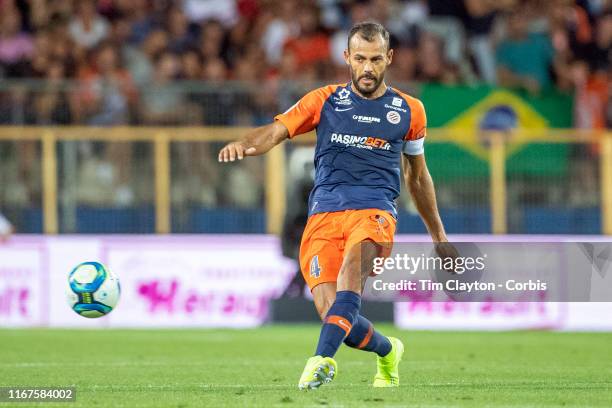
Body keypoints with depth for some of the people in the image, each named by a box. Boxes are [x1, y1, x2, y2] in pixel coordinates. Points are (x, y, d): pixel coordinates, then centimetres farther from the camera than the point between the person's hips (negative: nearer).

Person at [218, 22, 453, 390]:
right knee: (331, 312, -12)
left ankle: (324, 358, -44)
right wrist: (245, 145, -26)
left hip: (375, 211, -1)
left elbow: (418, 175, 26)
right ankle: (387, 351, 21)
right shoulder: (325, 101, 10)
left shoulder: (409, 110, 14)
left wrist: (439, 236, 29)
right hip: (324, 215, 1)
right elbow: (276, 131, -2)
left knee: (352, 265, -35)